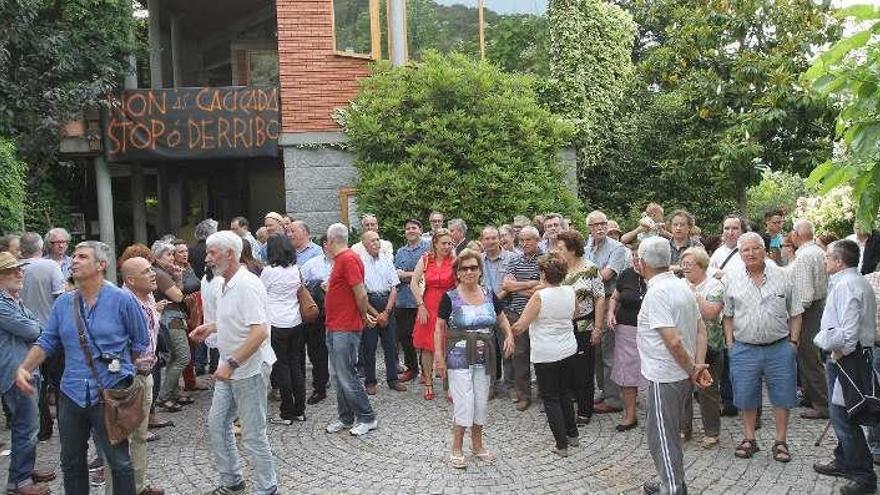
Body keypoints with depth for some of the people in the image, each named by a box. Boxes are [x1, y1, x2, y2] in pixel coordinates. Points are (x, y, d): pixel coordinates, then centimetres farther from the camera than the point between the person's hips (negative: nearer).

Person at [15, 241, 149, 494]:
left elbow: (141, 343, -1)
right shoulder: (63, 302, 4)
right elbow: (47, 341, 9)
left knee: (119, 462, 7)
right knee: (71, 462, 19)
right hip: (72, 394, 5)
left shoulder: (122, 300, -9)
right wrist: (24, 367, -5)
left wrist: (121, 370, 3)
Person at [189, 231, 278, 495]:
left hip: (250, 369, -10)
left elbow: (260, 331, -28)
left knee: (253, 434, 1)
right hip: (229, 369, 10)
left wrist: (231, 363, -29)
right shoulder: (224, 285, 9)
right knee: (216, 423, 17)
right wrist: (211, 327, 9)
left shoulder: (247, 285, -21)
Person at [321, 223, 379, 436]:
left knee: (347, 377, -4)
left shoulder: (348, 259, -17)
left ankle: (367, 418, 8)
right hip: (334, 328, 10)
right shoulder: (340, 259, 15)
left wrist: (364, 315, -7)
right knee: (339, 376, 15)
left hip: (346, 329, -10)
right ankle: (345, 418, 26)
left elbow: (361, 294, -21)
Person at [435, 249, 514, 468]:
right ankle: (457, 449, 10)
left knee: (481, 403, 12)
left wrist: (509, 335, -2)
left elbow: (502, 319, 17)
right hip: (459, 358, -4)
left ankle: (477, 445, 29)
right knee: (463, 403, -7)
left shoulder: (489, 296, 4)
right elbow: (439, 329, -3)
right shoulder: (450, 298, -7)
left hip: (484, 358, 4)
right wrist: (439, 357, -9)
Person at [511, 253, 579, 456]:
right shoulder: (570, 292, -3)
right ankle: (572, 435, 31)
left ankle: (561, 445, 6)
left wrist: (510, 332, 3)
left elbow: (520, 326, -16)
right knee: (565, 394, 22)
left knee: (551, 399, 5)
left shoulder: (539, 296, -19)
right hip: (568, 350, 6)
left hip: (545, 354, -6)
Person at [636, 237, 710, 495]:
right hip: (683, 375, 9)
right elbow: (701, 330, 9)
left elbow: (673, 341, -27)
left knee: (662, 437, 4)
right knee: (667, 432, 22)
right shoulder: (682, 285, 6)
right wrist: (699, 365, 0)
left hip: (665, 377, -9)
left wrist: (691, 369, -14)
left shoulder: (656, 292, -22)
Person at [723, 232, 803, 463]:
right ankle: (749, 439, 24)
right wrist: (730, 343, 1)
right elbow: (728, 315, 7)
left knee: (781, 397, 7)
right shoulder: (731, 279, 2)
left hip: (779, 347, 0)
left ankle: (781, 442, 20)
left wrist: (793, 341, 0)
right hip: (744, 348, 0)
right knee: (746, 397, 8)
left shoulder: (782, 276, 1)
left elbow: (795, 313, 6)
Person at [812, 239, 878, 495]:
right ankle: (844, 462, 34)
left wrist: (822, 339, -12)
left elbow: (848, 333, -28)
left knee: (843, 417, -3)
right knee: (841, 414, 21)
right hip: (859, 354, 11)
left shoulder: (845, 286, -21)